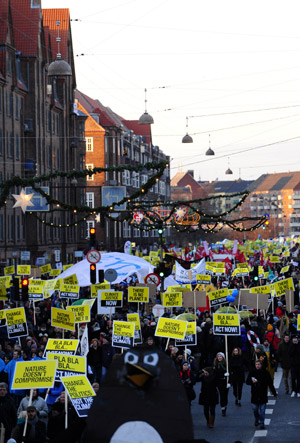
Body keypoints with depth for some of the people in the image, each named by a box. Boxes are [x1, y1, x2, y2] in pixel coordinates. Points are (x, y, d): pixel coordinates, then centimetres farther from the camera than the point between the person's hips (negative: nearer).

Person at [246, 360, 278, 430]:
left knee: (262, 410, -2)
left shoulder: (265, 373, -1)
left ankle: (261, 423, 4)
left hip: (263, 395, -1)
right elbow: (247, 382, 5)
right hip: (254, 395, 1)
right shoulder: (252, 372, 2)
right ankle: (257, 419, 31)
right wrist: (252, 381, -18)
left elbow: (270, 384, 6)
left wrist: (274, 393, 9)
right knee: (255, 408, 6)